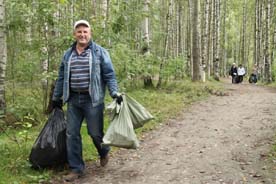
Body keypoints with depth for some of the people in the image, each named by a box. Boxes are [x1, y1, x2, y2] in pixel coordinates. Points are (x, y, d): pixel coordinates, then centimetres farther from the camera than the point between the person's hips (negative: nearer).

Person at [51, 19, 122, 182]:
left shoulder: (100, 52, -1)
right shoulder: (68, 54, 12)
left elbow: (109, 75, -4)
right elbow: (62, 78, 18)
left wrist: (115, 92, -16)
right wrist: (56, 97, 20)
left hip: (92, 100, -4)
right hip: (73, 100, 4)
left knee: (95, 132, 2)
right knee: (72, 134, 4)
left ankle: (104, 152, 36)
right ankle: (76, 168, 16)